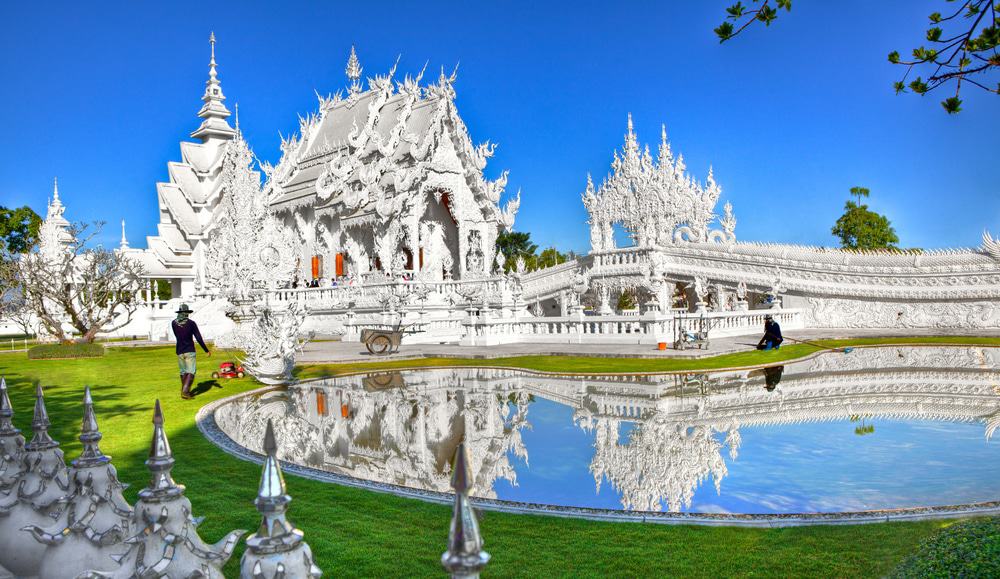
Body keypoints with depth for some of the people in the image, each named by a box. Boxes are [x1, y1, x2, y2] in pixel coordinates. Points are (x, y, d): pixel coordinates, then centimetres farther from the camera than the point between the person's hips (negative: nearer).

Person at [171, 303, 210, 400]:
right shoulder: (191, 323, -9)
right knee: (190, 372, -3)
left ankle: (184, 391, 26)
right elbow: (199, 338, -8)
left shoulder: (173, 323, 1)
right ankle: (185, 391, -19)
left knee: (183, 371, 18)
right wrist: (206, 350, -2)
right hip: (190, 351, -4)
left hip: (179, 351, 4)